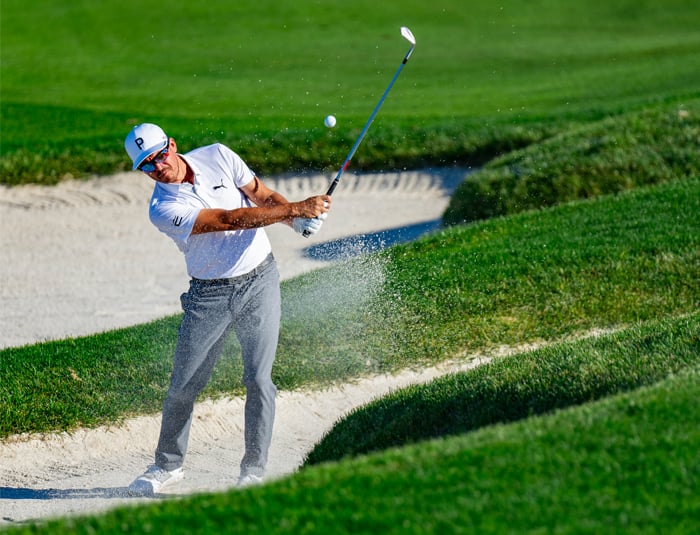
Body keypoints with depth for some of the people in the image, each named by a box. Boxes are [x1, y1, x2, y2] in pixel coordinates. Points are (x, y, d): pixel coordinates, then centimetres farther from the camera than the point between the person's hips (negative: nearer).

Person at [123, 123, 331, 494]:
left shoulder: (218, 156, -3)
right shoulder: (163, 209, -15)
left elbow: (264, 196, 4)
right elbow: (232, 219, -22)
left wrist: (297, 221, -18)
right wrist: (296, 209, -26)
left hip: (259, 281, 1)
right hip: (209, 295, -1)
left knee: (258, 380, -8)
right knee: (183, 386, 1)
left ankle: (254, 470, 0)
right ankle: (168, 465, 21)